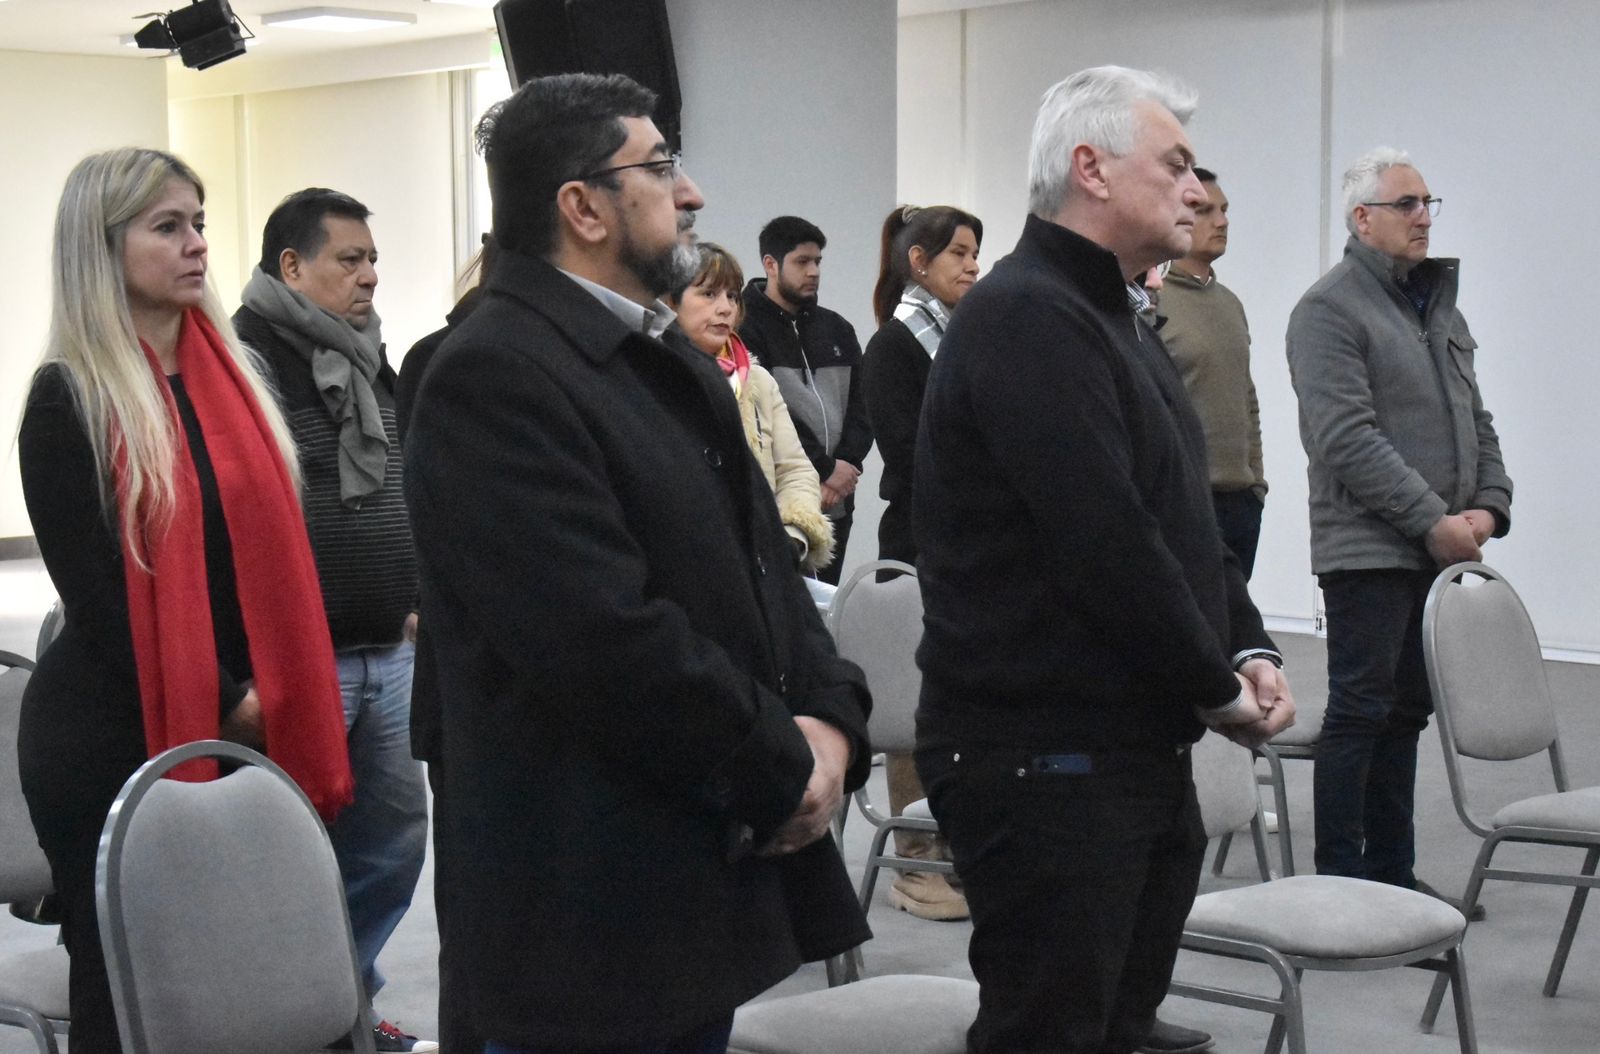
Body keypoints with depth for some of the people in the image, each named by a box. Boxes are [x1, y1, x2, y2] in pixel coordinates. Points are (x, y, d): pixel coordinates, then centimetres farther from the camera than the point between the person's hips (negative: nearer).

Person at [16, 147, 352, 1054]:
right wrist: (224, 706, -10)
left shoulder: (230, 374, 11)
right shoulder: (70, 399, -9)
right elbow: (94, 590, -13)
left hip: (243, 731, 6)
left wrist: (280, 703, 2)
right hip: (118, 735, -6)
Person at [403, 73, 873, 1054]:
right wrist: (782, 768, -14)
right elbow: (607, 635, -24)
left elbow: (762, 561, 15)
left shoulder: (675, 364, 15)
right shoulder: (495, 375, -17)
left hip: (723, 858, 9)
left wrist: (832, 717, -3)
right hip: (590, 893, -9)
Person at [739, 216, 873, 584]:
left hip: (836, 503, 6)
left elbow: (859, 406, 13)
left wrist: (846, 464, -5)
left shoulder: (836, 329, 17)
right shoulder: (746, 330, -5)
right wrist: (823, 469, -13)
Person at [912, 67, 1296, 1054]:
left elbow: (1185, 521, 20)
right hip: (1046, 760, -10)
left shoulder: (1118, 322, 17)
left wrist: (1250, 649, 5)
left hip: (1144, 747, 10)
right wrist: (1219, 688, -12)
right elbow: (1107, 544, -23)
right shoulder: (1026, 317, -17)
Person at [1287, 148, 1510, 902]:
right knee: (1360, 713, -4)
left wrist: (1488, 504, 2)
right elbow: (1348, 438, -17)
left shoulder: (1440, 306, 18)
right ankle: (1340, 880, 3)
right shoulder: (1330, 309, -9)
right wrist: (1432, 520, -18)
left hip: (1441, 550, 8)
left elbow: (1475, 419, 19)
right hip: (1368, 549, -8)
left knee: (1405, 714, 13)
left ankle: (1392, 873, 20)